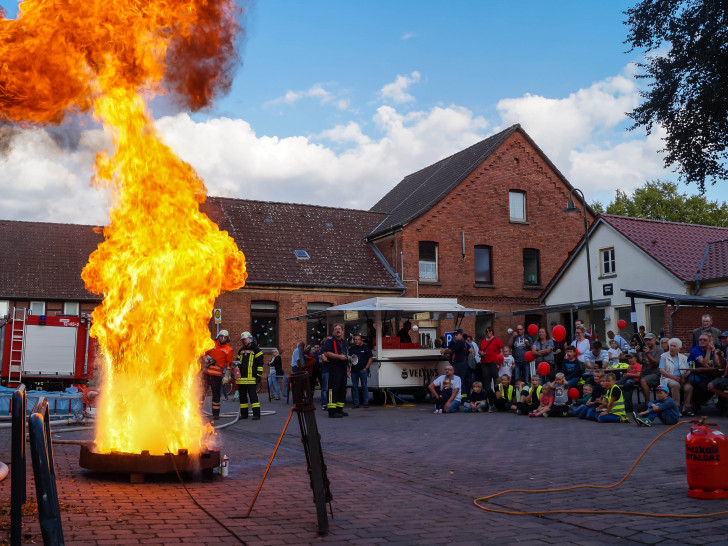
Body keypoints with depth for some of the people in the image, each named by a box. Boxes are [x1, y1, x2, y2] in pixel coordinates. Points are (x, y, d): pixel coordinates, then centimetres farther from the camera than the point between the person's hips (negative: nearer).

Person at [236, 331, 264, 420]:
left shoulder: (256, 350, 0)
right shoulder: (241, 350, 19)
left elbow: (260, 364, -3)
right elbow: (237, 362, 26)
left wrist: (258, 375, -9)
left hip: (251, 378, -6)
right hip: (241, 378, 6)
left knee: (253, 395, -10)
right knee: (242, 396, 9)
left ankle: (256, 414, -8)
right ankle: (244, 414, 17)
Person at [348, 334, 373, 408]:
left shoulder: (365, 347, 3)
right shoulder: (352, 348, 14)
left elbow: (370, 358, 1)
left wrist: (366, 368, -7)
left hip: (363, 370, -4)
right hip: (354, 370, 4)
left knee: (364, 386, -3)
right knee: (354, 387, 4)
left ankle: (365, 403, 2)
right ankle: (356, 403, 9)